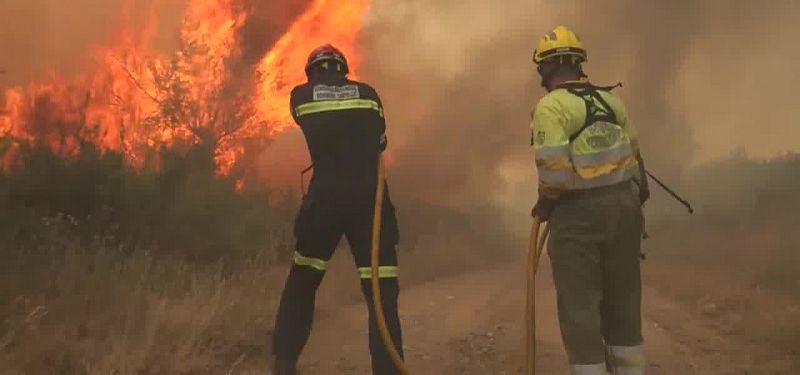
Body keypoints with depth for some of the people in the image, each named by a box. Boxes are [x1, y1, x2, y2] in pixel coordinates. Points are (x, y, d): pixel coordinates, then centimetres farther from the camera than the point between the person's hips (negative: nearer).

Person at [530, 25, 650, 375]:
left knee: (580, 302, 3)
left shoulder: (551, 106, -13)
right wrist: (635, 195, 25)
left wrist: (545, 203, -6)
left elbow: (553, 168, -22)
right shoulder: (611, 99, 10)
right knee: (622, 296, 17)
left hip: (578, 211, -7)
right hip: (624, 204, 7)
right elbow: (634, 153, 14)